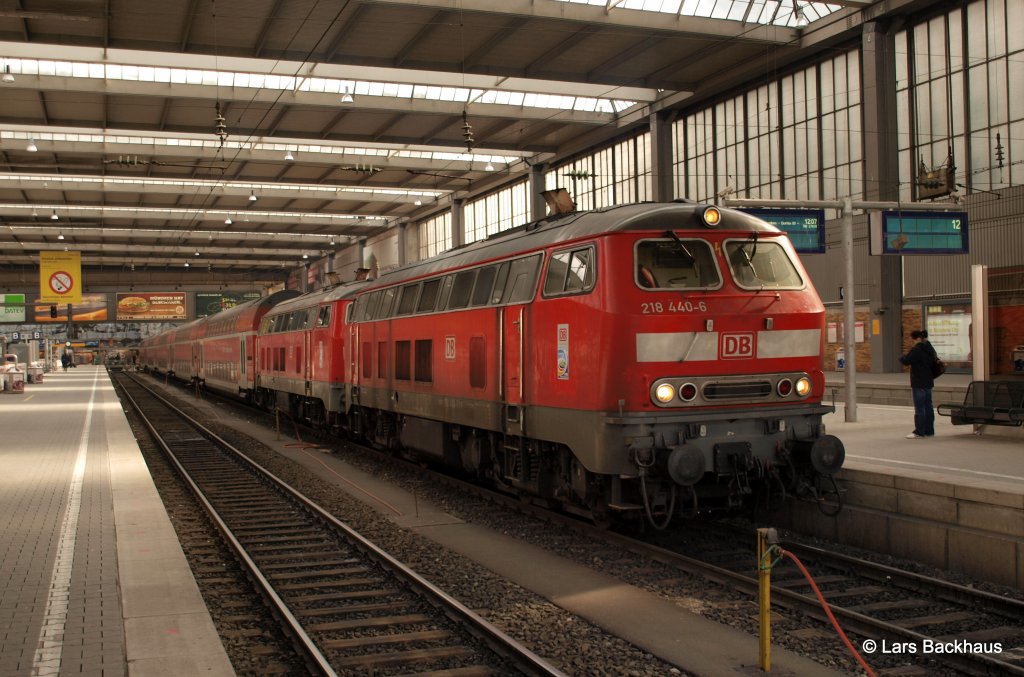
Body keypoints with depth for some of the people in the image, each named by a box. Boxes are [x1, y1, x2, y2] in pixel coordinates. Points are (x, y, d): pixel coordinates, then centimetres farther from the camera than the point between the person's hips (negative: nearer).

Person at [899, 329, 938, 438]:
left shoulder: (917, 349, -17)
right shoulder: (929, 349, 12)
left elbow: (906, 361, -22)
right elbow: (935, 362, 25)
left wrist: (902, 357, -1)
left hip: (919, 383, -9)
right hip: (928, 382, 9)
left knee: (919, 408, -6)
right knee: (928, 407, 12)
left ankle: (919, 432, -5)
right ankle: (929, 430, 16)